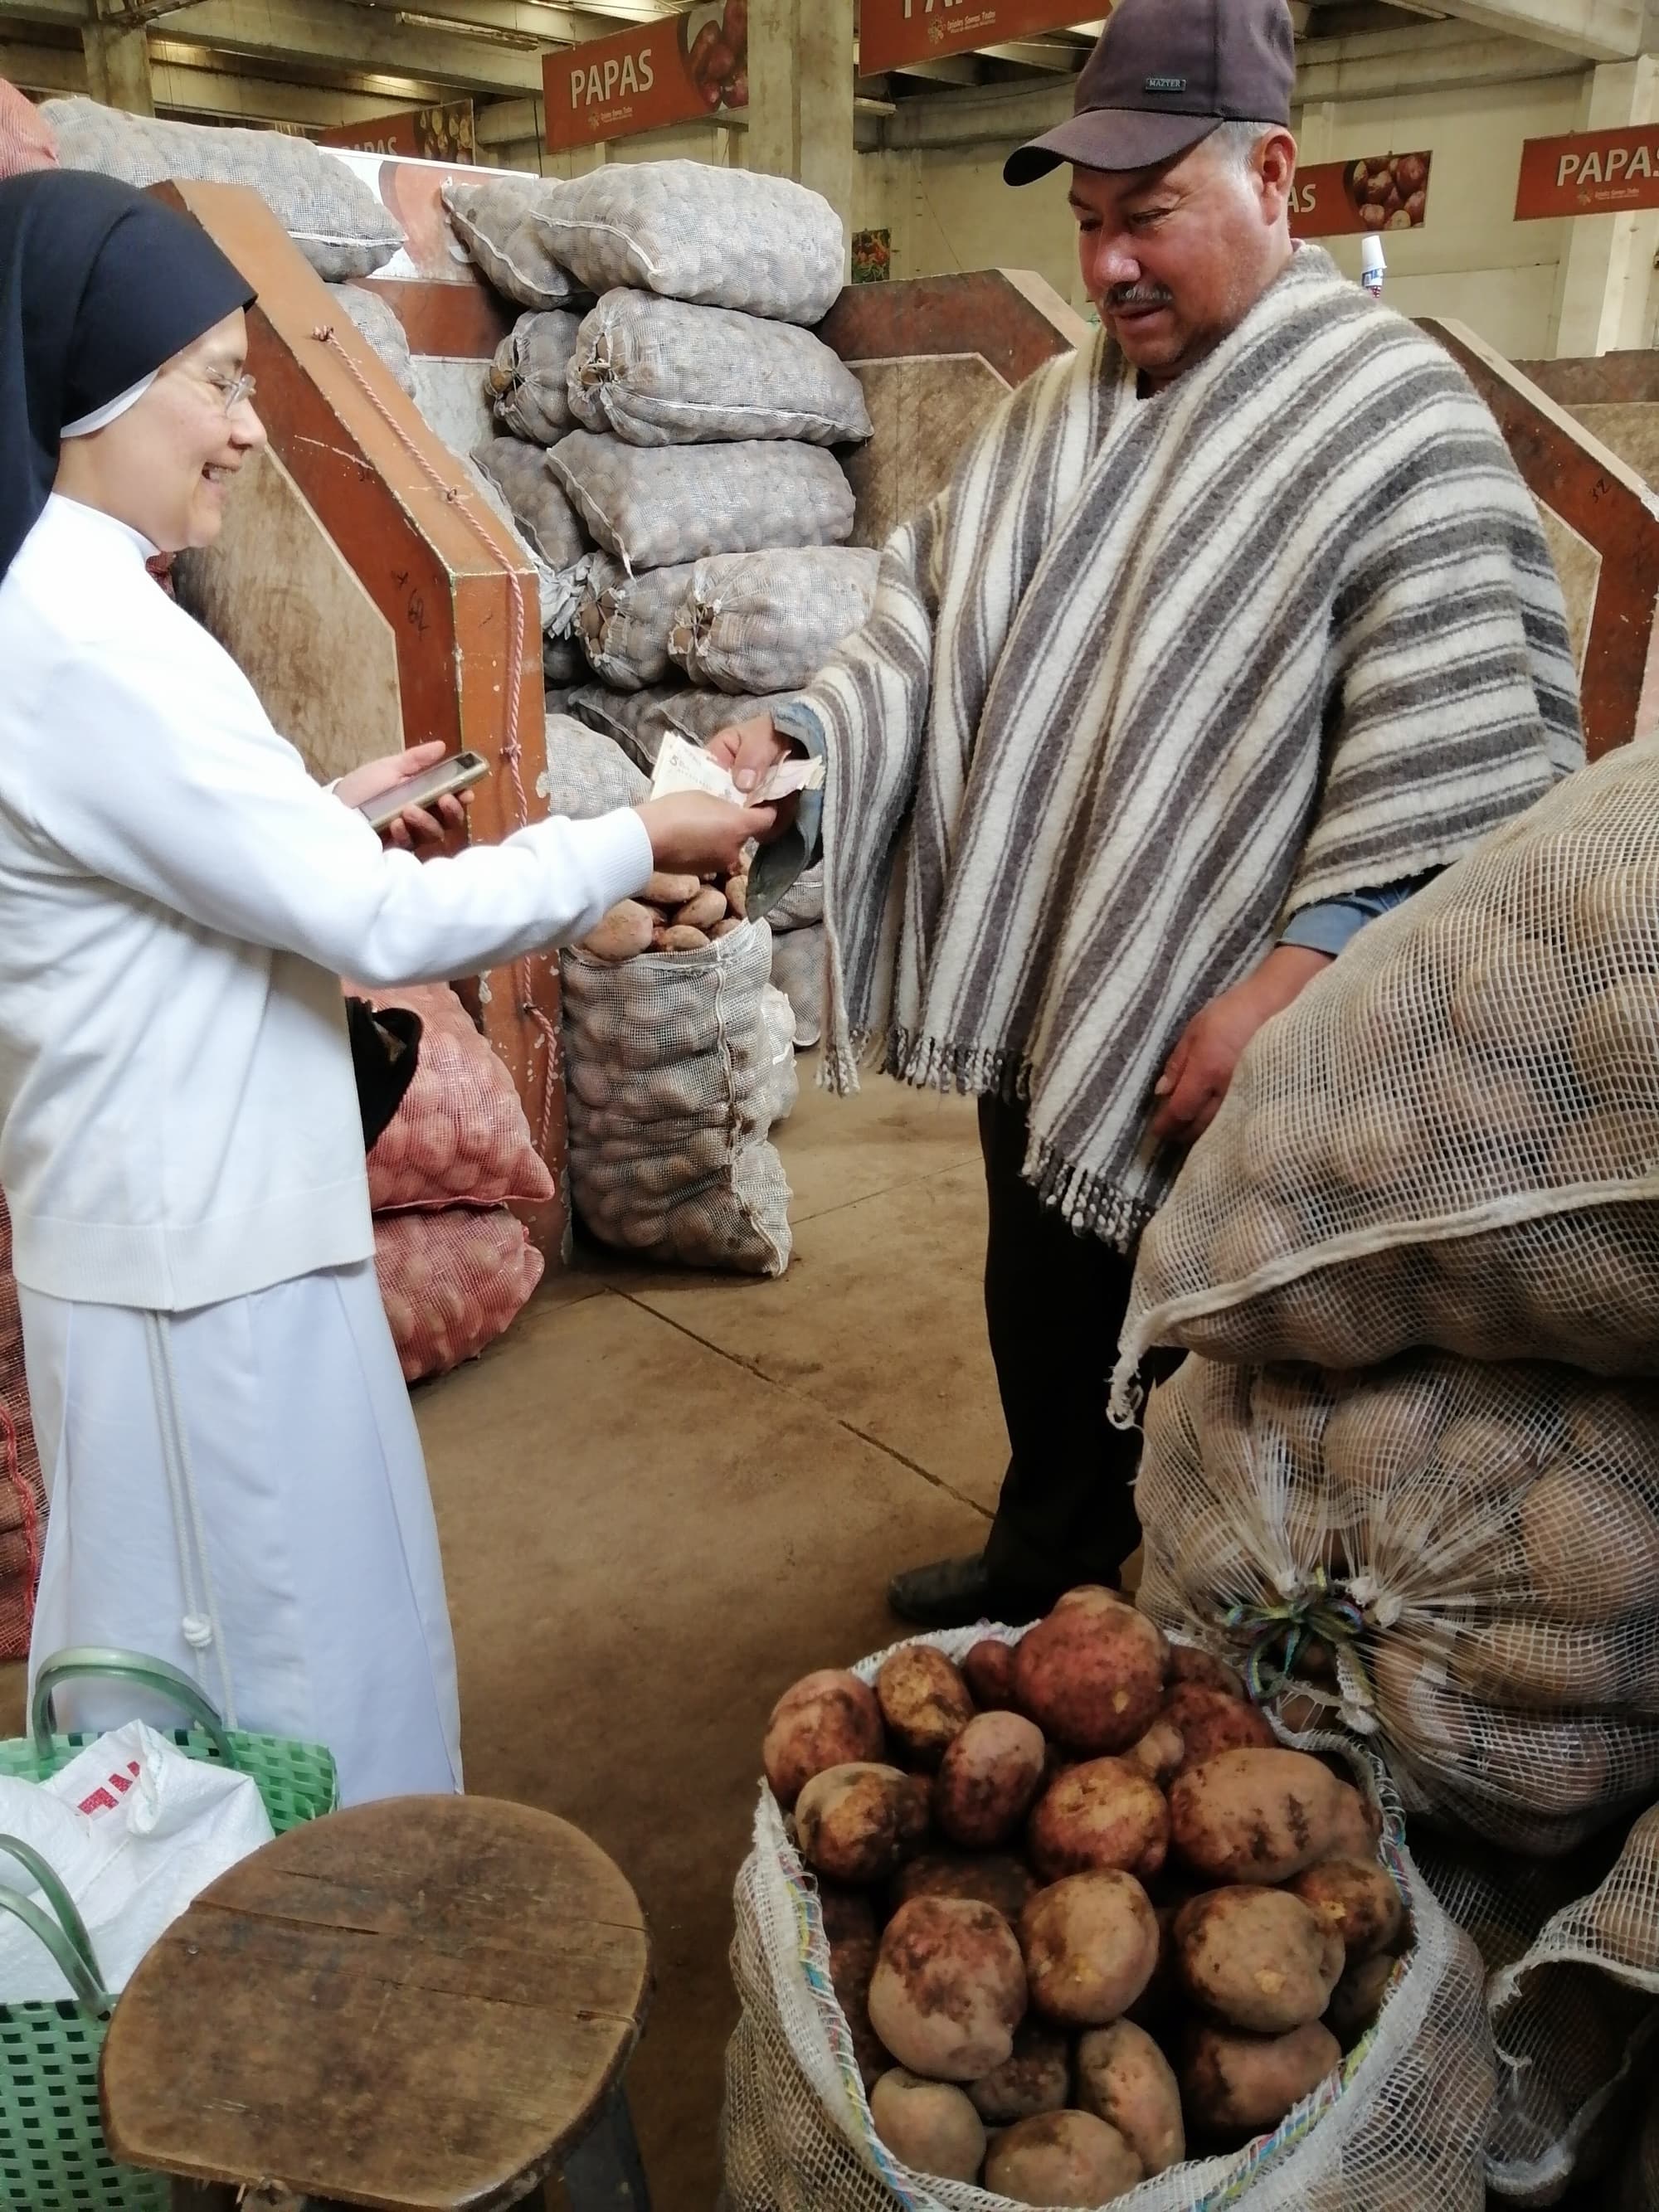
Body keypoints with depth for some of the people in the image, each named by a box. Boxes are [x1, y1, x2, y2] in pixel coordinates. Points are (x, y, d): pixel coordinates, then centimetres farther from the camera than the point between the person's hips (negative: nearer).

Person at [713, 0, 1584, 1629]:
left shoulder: (1398, 423, -11)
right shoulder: (1052, 415, 10)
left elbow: (1457, 759, -18)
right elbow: (930, 623, 10)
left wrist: (1294, 977, -26)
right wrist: (802, 735, -8)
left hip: (1226, 1057, -6)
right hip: (1037, 1008, 7)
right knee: (1040, 1321, 23)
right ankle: (1048, 1553, 48)